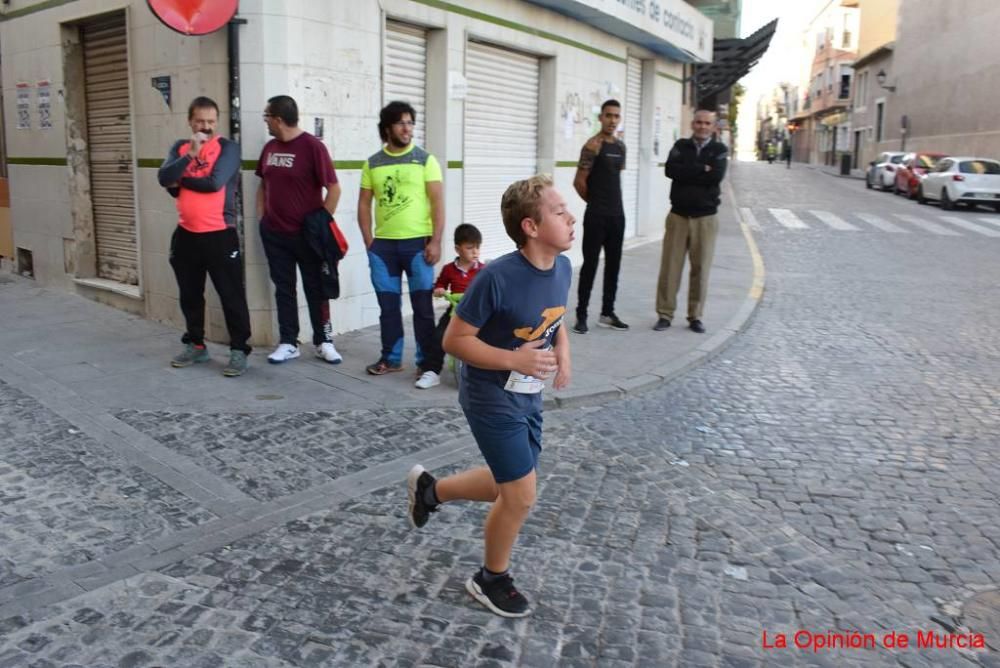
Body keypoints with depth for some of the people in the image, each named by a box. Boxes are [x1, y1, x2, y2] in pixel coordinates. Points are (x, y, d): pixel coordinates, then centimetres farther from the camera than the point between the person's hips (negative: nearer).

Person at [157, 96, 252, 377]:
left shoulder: (228, 148, -5)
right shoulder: (180, 147, 10)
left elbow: (215, 182, -19)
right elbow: (164, 178, -6)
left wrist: (180, 181, -4)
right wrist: (190, 154, -18)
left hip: (220, 235, -5)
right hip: (186, 234, 6)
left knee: (232, 295, -3)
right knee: (190, 295, 15)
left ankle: (239, 351, 5)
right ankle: (195, 345, 29)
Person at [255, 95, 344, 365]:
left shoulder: (312, 146, -12)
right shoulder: (270, 147, 6)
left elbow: (334, 188, -13)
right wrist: (261, 218, 9)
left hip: (306, 234, -5)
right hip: (274, 233, 6)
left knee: (315, 288, 5)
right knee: (283, 288, 9)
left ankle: (324, 342, 16)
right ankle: (288, 343, 17)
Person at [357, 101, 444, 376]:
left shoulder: (425, 160, 1)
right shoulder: (372, 163, 9)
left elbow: (438, 203, -3)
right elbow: (364, 204, 11)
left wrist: (436, 242, -10)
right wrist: (369, 242, 2)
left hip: (417, 242, -3)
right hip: (383, 244, 3)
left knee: (422, 304, 2)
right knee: (388, 305, 9)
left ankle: (426, 361, 11)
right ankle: (391, 357, 22)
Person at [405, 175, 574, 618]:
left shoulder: (563, 268, -5)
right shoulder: (497, 277, -27)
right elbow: (454, 340, -20)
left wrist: (563, 354, -6)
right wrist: (516, 360, -28)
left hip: (528, 395, 8)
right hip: (491, 396, -8)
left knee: (512, 486, 18)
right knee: (522, 495, 0)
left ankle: (430, 489, 41)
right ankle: (492, 580, 26)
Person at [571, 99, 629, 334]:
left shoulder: (621, 146, 12)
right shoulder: (593, 145, -10)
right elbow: (579, 182, -12)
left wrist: (612, 201, 15)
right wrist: (595, 200, 2)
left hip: (618, 214, 7)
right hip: (596, 216, -7)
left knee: (613, 265, 10)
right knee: (590, 264, -4)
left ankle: (607, 313, 20)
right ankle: (581, 315, 3)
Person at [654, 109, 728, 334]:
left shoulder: (719, 149, 6)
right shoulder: (681, 145, 9)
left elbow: (717, 176, -12)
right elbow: (671, 169, -9)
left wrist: (687, 173, -8)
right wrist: (702, 169, -10)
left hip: (705, 217, 0)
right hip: (678, 215, 1)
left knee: (701, 268, 3)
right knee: (670, 266, -2)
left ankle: (695, 316, 13)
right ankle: (665, 314, 6)